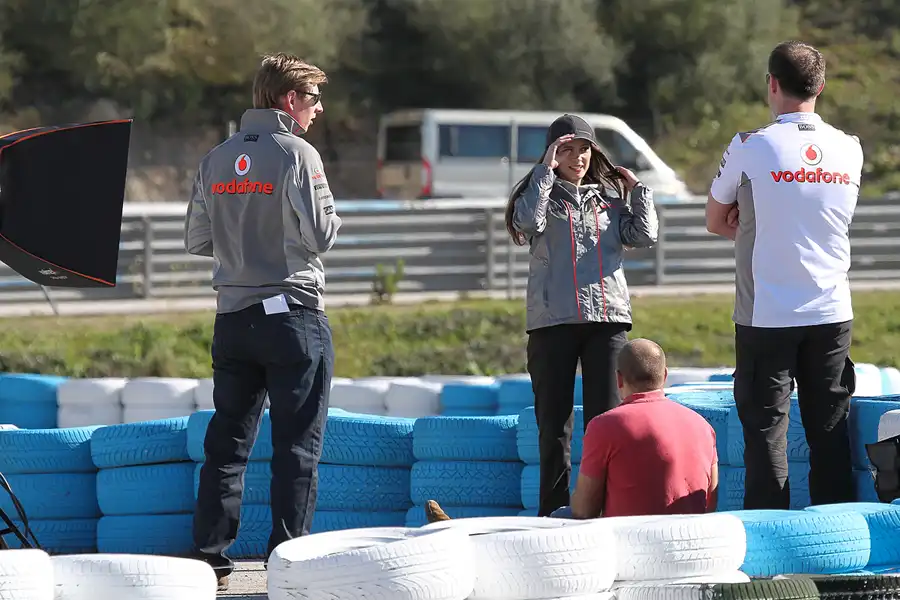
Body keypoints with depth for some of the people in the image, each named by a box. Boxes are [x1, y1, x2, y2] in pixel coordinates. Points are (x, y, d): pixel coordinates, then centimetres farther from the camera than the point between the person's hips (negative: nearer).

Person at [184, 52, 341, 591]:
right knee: (297, 445, 0)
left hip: (232, 318, 6)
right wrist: (330, 214, 7)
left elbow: (197, 240, 10)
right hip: (293, 314, -6)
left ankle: (210, 555, 7)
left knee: (228, 440, 10)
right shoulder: (296, 154, -11)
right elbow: (321, 234, -14)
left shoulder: (216, 160, 7)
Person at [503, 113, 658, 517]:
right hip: (552, 320, -2)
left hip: (607, 317, 2)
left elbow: (644, 236, 6)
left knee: (605, 418, -1)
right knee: (554, 419, 1)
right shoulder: (543, 195, 8)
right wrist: (546, 171, -10)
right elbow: (528, 222, -14)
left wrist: (637, 189, 7)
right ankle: (554, 510, 4)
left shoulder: (610, 198, 16)